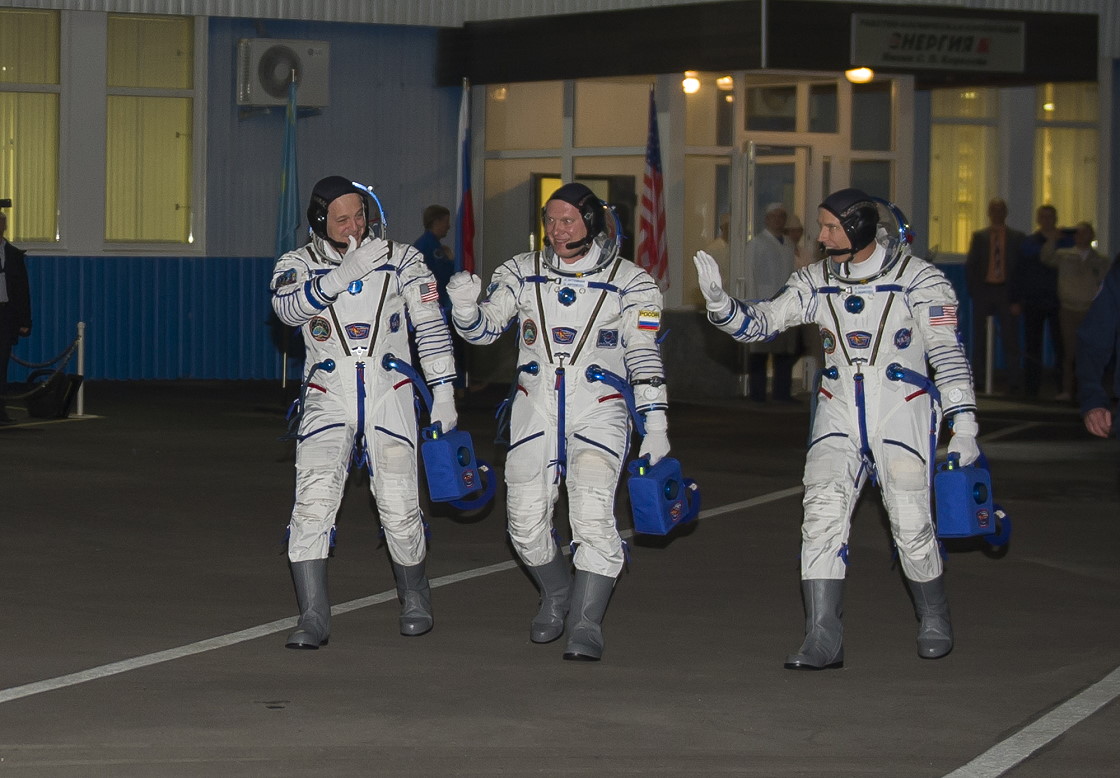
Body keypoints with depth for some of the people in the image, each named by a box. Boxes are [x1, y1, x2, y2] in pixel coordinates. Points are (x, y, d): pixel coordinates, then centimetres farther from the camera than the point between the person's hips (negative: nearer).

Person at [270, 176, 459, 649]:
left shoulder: (401, 260, 4)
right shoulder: (298, 265, 1)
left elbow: (430, 325, 6)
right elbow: (287, 307, -20)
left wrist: (443, 392, 2)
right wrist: (344, 275, -29)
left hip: (389, 397, 0)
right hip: (327, 401, 0)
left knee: (399, 507, -5)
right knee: (312, 502, -15)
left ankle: (415, 600, 22)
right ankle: (313, 619, -11)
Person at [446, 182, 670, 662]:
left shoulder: (629, 282, -1)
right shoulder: (522, 272, 6)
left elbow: (644, 357, 1)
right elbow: (485, 327, 4)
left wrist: (655, 424, -3)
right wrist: (465, 307, -19)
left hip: (599, 414, -3)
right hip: (535, 410, 3)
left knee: (592, 516, -19)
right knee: (526, 521, 3)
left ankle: (586, 624, -12)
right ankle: (557, 597, 31)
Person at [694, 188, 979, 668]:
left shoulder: (918, 280, -6)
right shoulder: (816, 283, 5)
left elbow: (948, 354, -4)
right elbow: (759, 323, 7)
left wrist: (964, 424, -8)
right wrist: (719, 303, -12)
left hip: (902, 415, -3)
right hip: (838, 416, 3)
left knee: (911, 525, -5)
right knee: (822, 515, -12)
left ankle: (934, 620, 23)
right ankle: (823, 641, -12)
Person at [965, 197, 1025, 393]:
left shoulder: (1017, 238, 7)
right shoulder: (979, 237, 10)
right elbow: (970, 265, 8)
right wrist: (973, 290, -2)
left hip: (1007, 291, -1)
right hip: (983, 290, 1)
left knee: (1010, 338, -3)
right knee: (979, 336, 3)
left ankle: (1014, 383, -4)